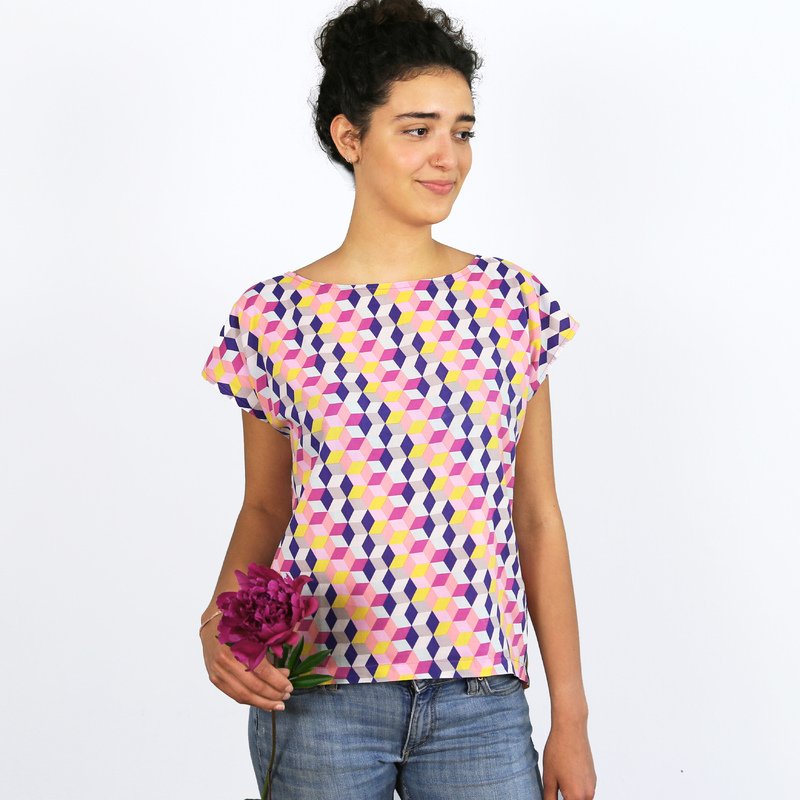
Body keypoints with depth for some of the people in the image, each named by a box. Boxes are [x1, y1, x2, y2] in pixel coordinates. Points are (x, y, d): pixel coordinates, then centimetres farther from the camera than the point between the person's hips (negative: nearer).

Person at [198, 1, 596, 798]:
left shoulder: (512, 301, 3)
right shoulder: (274, 316, -1)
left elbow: (536, 518, 5)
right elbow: (265, 506, 10)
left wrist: (570, 716, 4)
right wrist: (223, 614, -9)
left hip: (481, 703, 1)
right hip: (316, 697, -1)